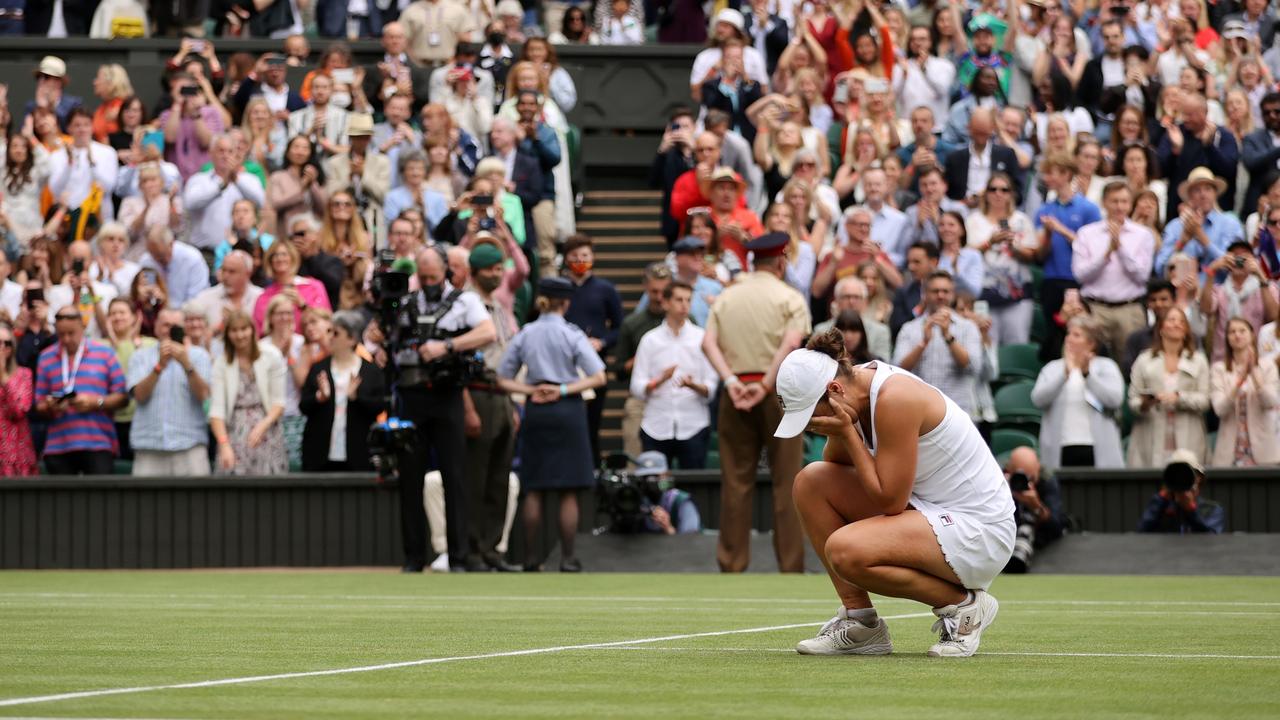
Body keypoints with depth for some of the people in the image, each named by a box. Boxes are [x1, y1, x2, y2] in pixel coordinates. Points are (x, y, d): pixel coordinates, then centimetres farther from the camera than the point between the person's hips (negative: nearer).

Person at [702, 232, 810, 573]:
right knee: (786, 481, 0)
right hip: (779, 392, -3)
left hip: (736, 393, 3)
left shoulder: (727, 297, 10)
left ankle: (731, 564, 6)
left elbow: (708, 343, -2)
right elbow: (791, 344, -16)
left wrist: (731, 382, -10)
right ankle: (790, 564, -1)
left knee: (735, 482, 6)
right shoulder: (790, 298, -1)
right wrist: (766, 385, -16)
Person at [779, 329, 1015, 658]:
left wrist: (846, 431, -19)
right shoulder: (856, 383, 1)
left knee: (843, 550, -28)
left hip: (979, 530, -10)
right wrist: (837, 434, -11)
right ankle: (860, 621, 4)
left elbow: (890, 501, -23)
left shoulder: (895, 398, -25)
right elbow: (837, 465, 9)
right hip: (924, 508, 10)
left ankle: (963, 603, -7)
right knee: (811, 481, 1)